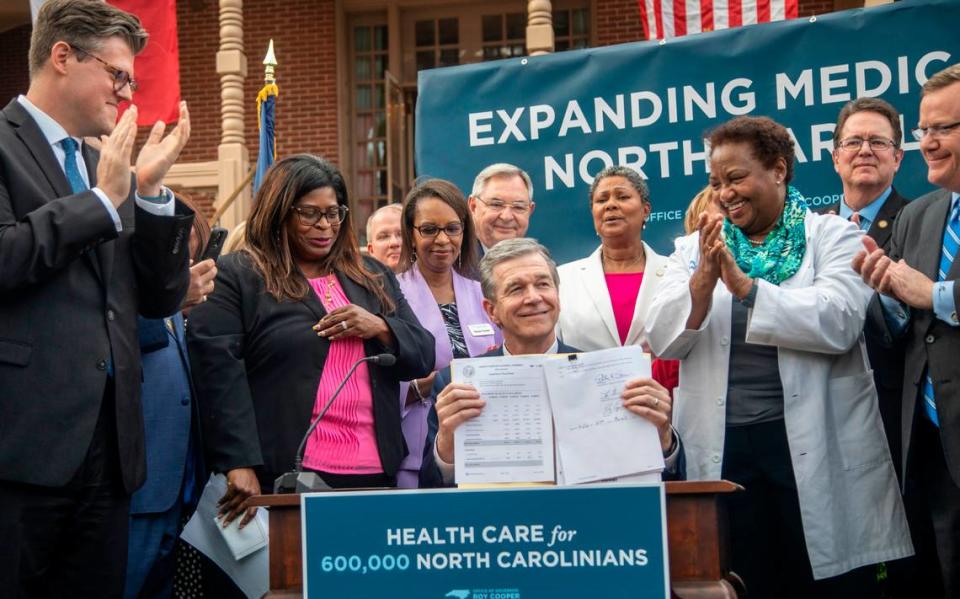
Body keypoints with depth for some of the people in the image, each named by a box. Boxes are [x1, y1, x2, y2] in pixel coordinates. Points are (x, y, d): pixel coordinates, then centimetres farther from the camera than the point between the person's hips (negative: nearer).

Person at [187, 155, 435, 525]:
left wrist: (380, 327, -4)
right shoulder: (236, 276, 2)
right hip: (286, 474, -5)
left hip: (375, 471, 5)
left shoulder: (374, 278, 18)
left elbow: (424, 356, 17)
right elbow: (219, 373, -9)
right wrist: (240, 465, -18)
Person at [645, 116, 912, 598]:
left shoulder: (833, 236, 2)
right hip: (724, 447, 3)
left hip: (816, 447, -3)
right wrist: (703, 280, -15)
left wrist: (745, 285, -19)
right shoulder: (694, 249, 11)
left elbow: (839, 322, -15)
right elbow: (661, 342, 0)